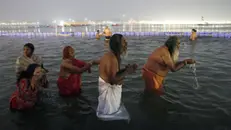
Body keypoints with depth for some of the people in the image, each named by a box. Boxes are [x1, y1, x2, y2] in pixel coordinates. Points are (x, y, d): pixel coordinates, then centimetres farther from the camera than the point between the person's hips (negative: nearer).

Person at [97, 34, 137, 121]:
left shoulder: (112, 55, 4)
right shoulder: (112, 59, -29)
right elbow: (113, 80, -29)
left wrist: (125, 69, -3)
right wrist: (127, 72, -22)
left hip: (111, 88, 11)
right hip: (109, 89, -11)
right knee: (111, 114, 7)